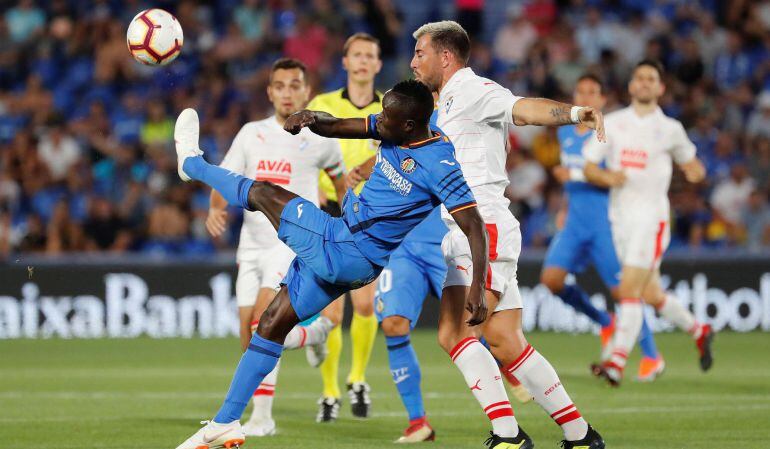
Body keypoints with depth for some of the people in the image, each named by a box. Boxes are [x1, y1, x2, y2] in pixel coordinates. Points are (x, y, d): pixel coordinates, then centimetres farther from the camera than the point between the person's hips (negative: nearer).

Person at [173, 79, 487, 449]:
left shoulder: (440, 165, -23)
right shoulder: (393, 129, 0)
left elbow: (474, 226, -23)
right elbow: (335, 127, 7)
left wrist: (478, 287, -33)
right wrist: (310, 118, -16)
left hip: (343, 255, -8)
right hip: (336, 254, 8)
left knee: (261, 193, 6)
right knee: (272, 325, 14)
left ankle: (192, 163, 38)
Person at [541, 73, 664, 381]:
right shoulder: (565, 132, 12)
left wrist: (575, 175, -23)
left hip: (605, 223, -6)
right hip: (575, 221, 6)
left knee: (621, 290, -6)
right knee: (551, 279, -8)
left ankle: (651, 356, 7)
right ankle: (604, 322, 14)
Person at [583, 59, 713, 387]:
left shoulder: (670, 129, 3)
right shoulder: (613, 123, 7)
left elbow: (688, 160, 19)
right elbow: (588, 166, 4)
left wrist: (695, 170, -5)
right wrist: (607, 177, -17)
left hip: (651, 218, -4)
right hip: (620, 217, 4)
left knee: (629, 291, -16)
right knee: (652, 295, 12)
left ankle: (616, 363, -18)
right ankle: (698, 331, 36)